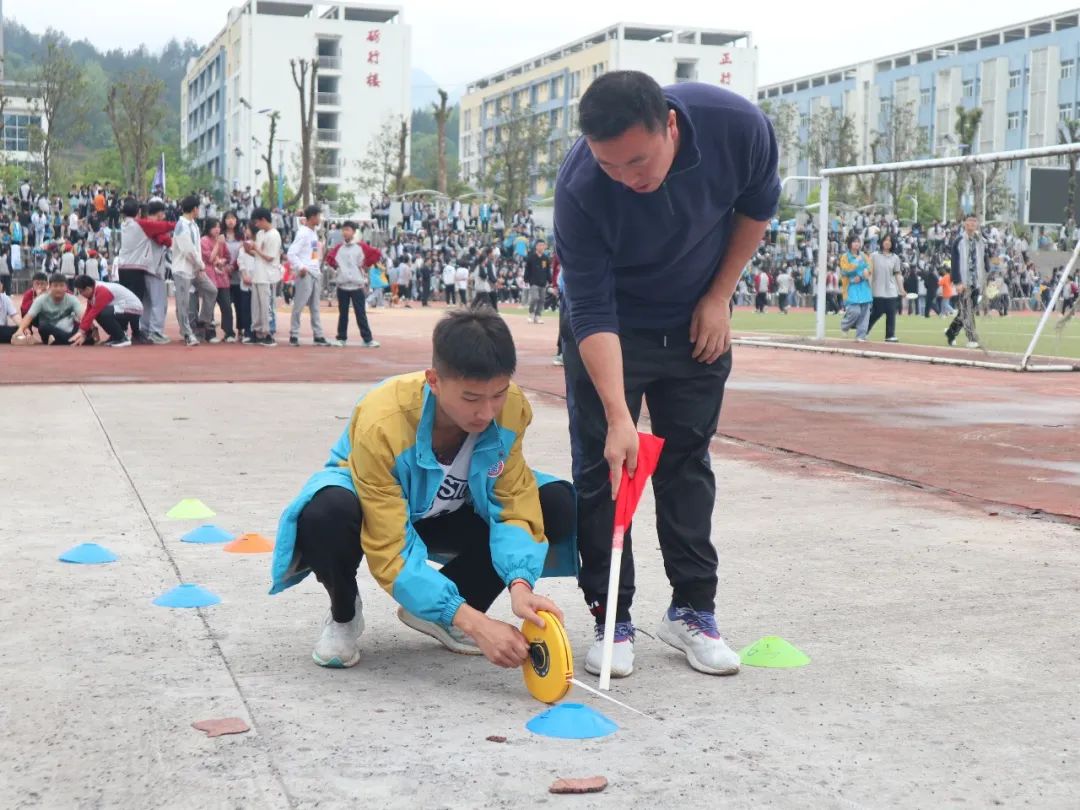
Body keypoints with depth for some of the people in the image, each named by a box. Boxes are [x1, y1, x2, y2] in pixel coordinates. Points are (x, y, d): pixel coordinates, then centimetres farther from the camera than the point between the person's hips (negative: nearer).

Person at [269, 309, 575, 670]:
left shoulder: (512, 408, -25)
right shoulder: (380, 423, -37)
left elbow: (515, 504, -20)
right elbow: (391, 550, -35)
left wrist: (520, 585, -40)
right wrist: (472, 622, -43)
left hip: (447, 515, 5)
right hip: (373, 507, -4)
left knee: (558, 504, -18)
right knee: (326, 514, -40)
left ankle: (442, 616, 0)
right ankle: (343, 615, -4)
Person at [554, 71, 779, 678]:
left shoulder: (738, 126, -28)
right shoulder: (579, 189, -34)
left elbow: (758, 205, -5)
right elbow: (591, 311, -30)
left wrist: (719, 296, -7)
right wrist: (617, 416, -37)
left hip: (697, 324, 2)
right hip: (609, 331, -2)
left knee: (689, 462, 8)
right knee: (603, 465, -3)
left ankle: (693, 610, 17)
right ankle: (612, 620, 8)